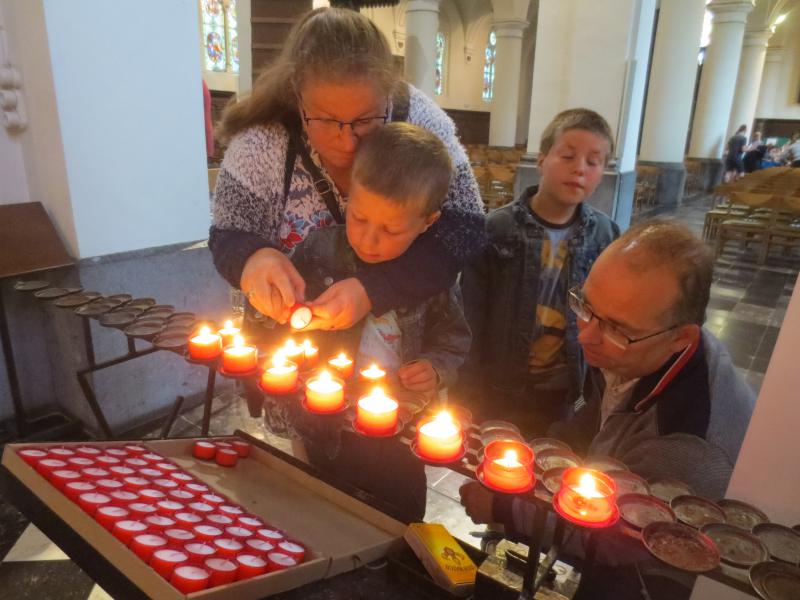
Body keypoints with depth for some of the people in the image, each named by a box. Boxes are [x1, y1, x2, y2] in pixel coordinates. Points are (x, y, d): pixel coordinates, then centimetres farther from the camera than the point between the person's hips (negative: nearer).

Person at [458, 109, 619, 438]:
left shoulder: (605, 235, -5)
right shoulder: (498, 227, -14)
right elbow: (472, 314, -10)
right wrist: (470, 386, -9)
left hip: (560, 389, 3)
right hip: (499, 384, -2)